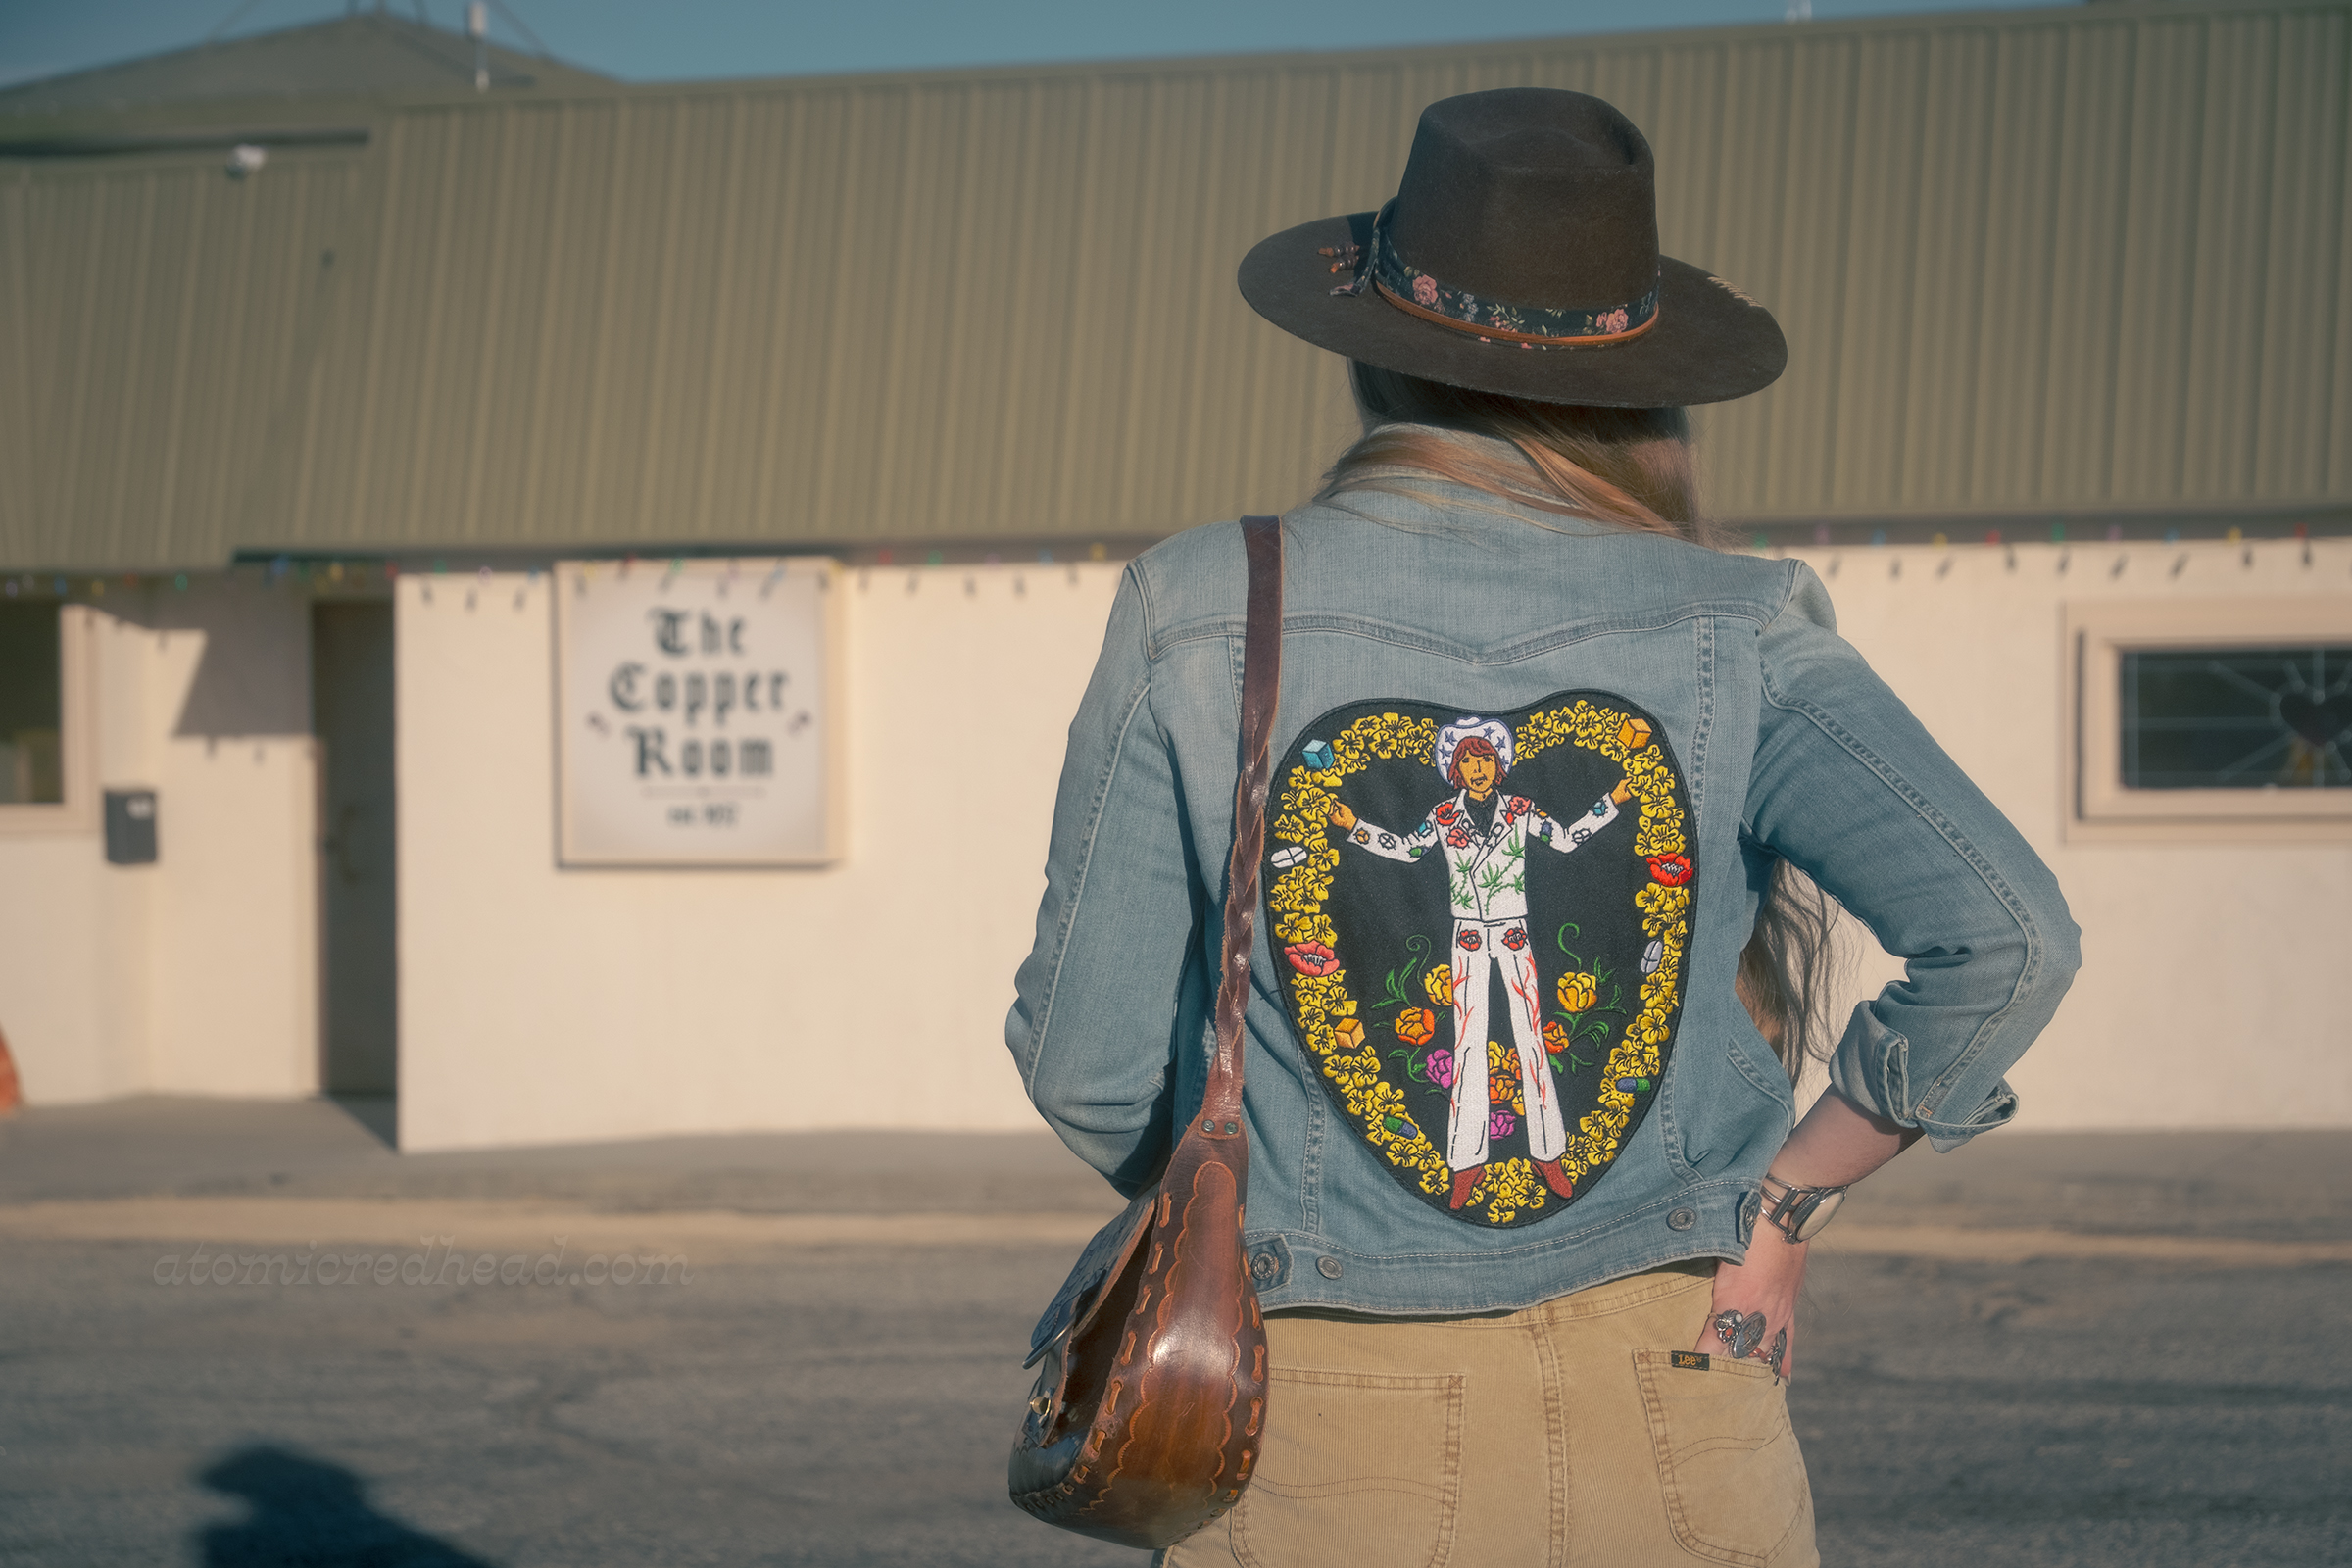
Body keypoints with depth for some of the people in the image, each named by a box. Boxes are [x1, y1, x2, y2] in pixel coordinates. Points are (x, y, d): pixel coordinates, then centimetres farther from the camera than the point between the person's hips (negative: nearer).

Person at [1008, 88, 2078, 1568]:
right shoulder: (1731, 631, -4)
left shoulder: (1194, 616, -4)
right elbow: (2007, 935, -13)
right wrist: (1784, 1210, -1)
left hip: (1331, 1448, 0)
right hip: (1676, 1422, 1)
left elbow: (1088, 1060, -3)